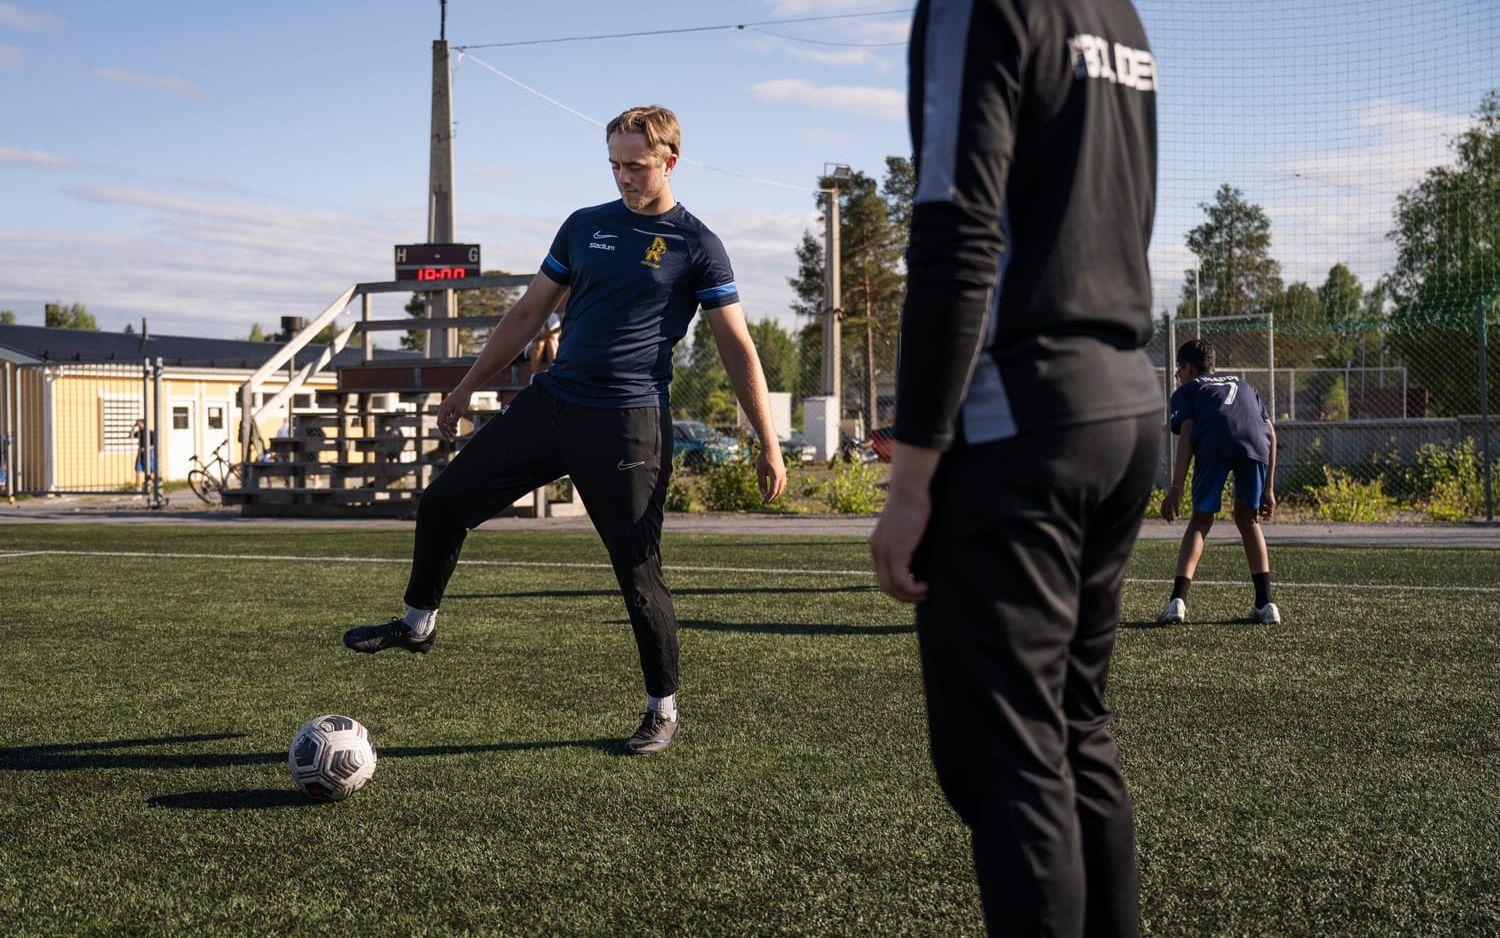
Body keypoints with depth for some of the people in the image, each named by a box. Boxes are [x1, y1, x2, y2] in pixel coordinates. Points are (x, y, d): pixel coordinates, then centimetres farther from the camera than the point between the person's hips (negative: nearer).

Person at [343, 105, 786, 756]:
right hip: (549, 403, 5)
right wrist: (467, 387, 20)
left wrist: (769, 447, -6)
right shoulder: (584, 226, 13)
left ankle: (664, 712, 12)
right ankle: (418, 623, 26)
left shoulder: (695, 245, -2)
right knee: (443, 502, 3)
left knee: (638, 573, -4)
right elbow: (529, 313, 20)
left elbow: (738, 348, -1)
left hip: (627, 425, -5)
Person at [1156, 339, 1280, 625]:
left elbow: (1187, 435, 10)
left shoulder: (1186, 390, 29)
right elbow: (1271, 433, 28)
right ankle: (1266, 604, 14)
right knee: (1247, 518, 22)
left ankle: (1178, 601, -4)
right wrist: (1269, 489, 27)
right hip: (1256, 446, 3)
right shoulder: (1242, 384, 40)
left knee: (1201, 521, 12)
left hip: (1214, 446, -3)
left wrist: (1176, 489, 4)